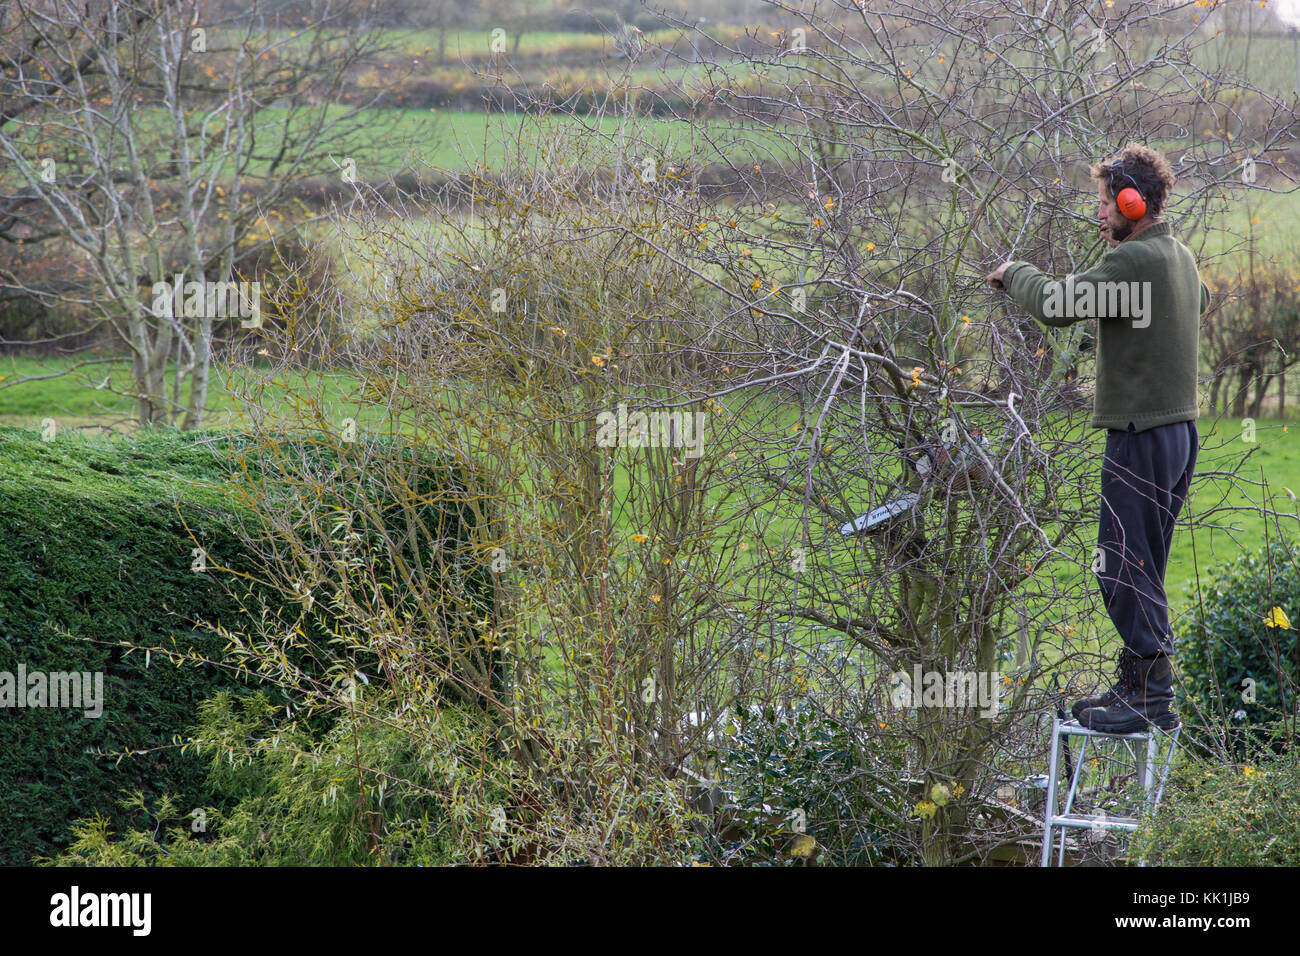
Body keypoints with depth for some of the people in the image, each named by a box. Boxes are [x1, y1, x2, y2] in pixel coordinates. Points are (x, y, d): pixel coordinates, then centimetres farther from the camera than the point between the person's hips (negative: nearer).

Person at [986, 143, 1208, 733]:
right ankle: (1135, 684, 23)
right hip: (1181, 427, 10)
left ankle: (1154, 700, -2)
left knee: (1126, 570, -4)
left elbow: (1055, 306, -22)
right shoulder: (1181, 257, 12)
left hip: (1142, 437, -10)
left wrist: (1014, 274, -3)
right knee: (1140, 569, 16)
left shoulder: (1134, 260, -18)